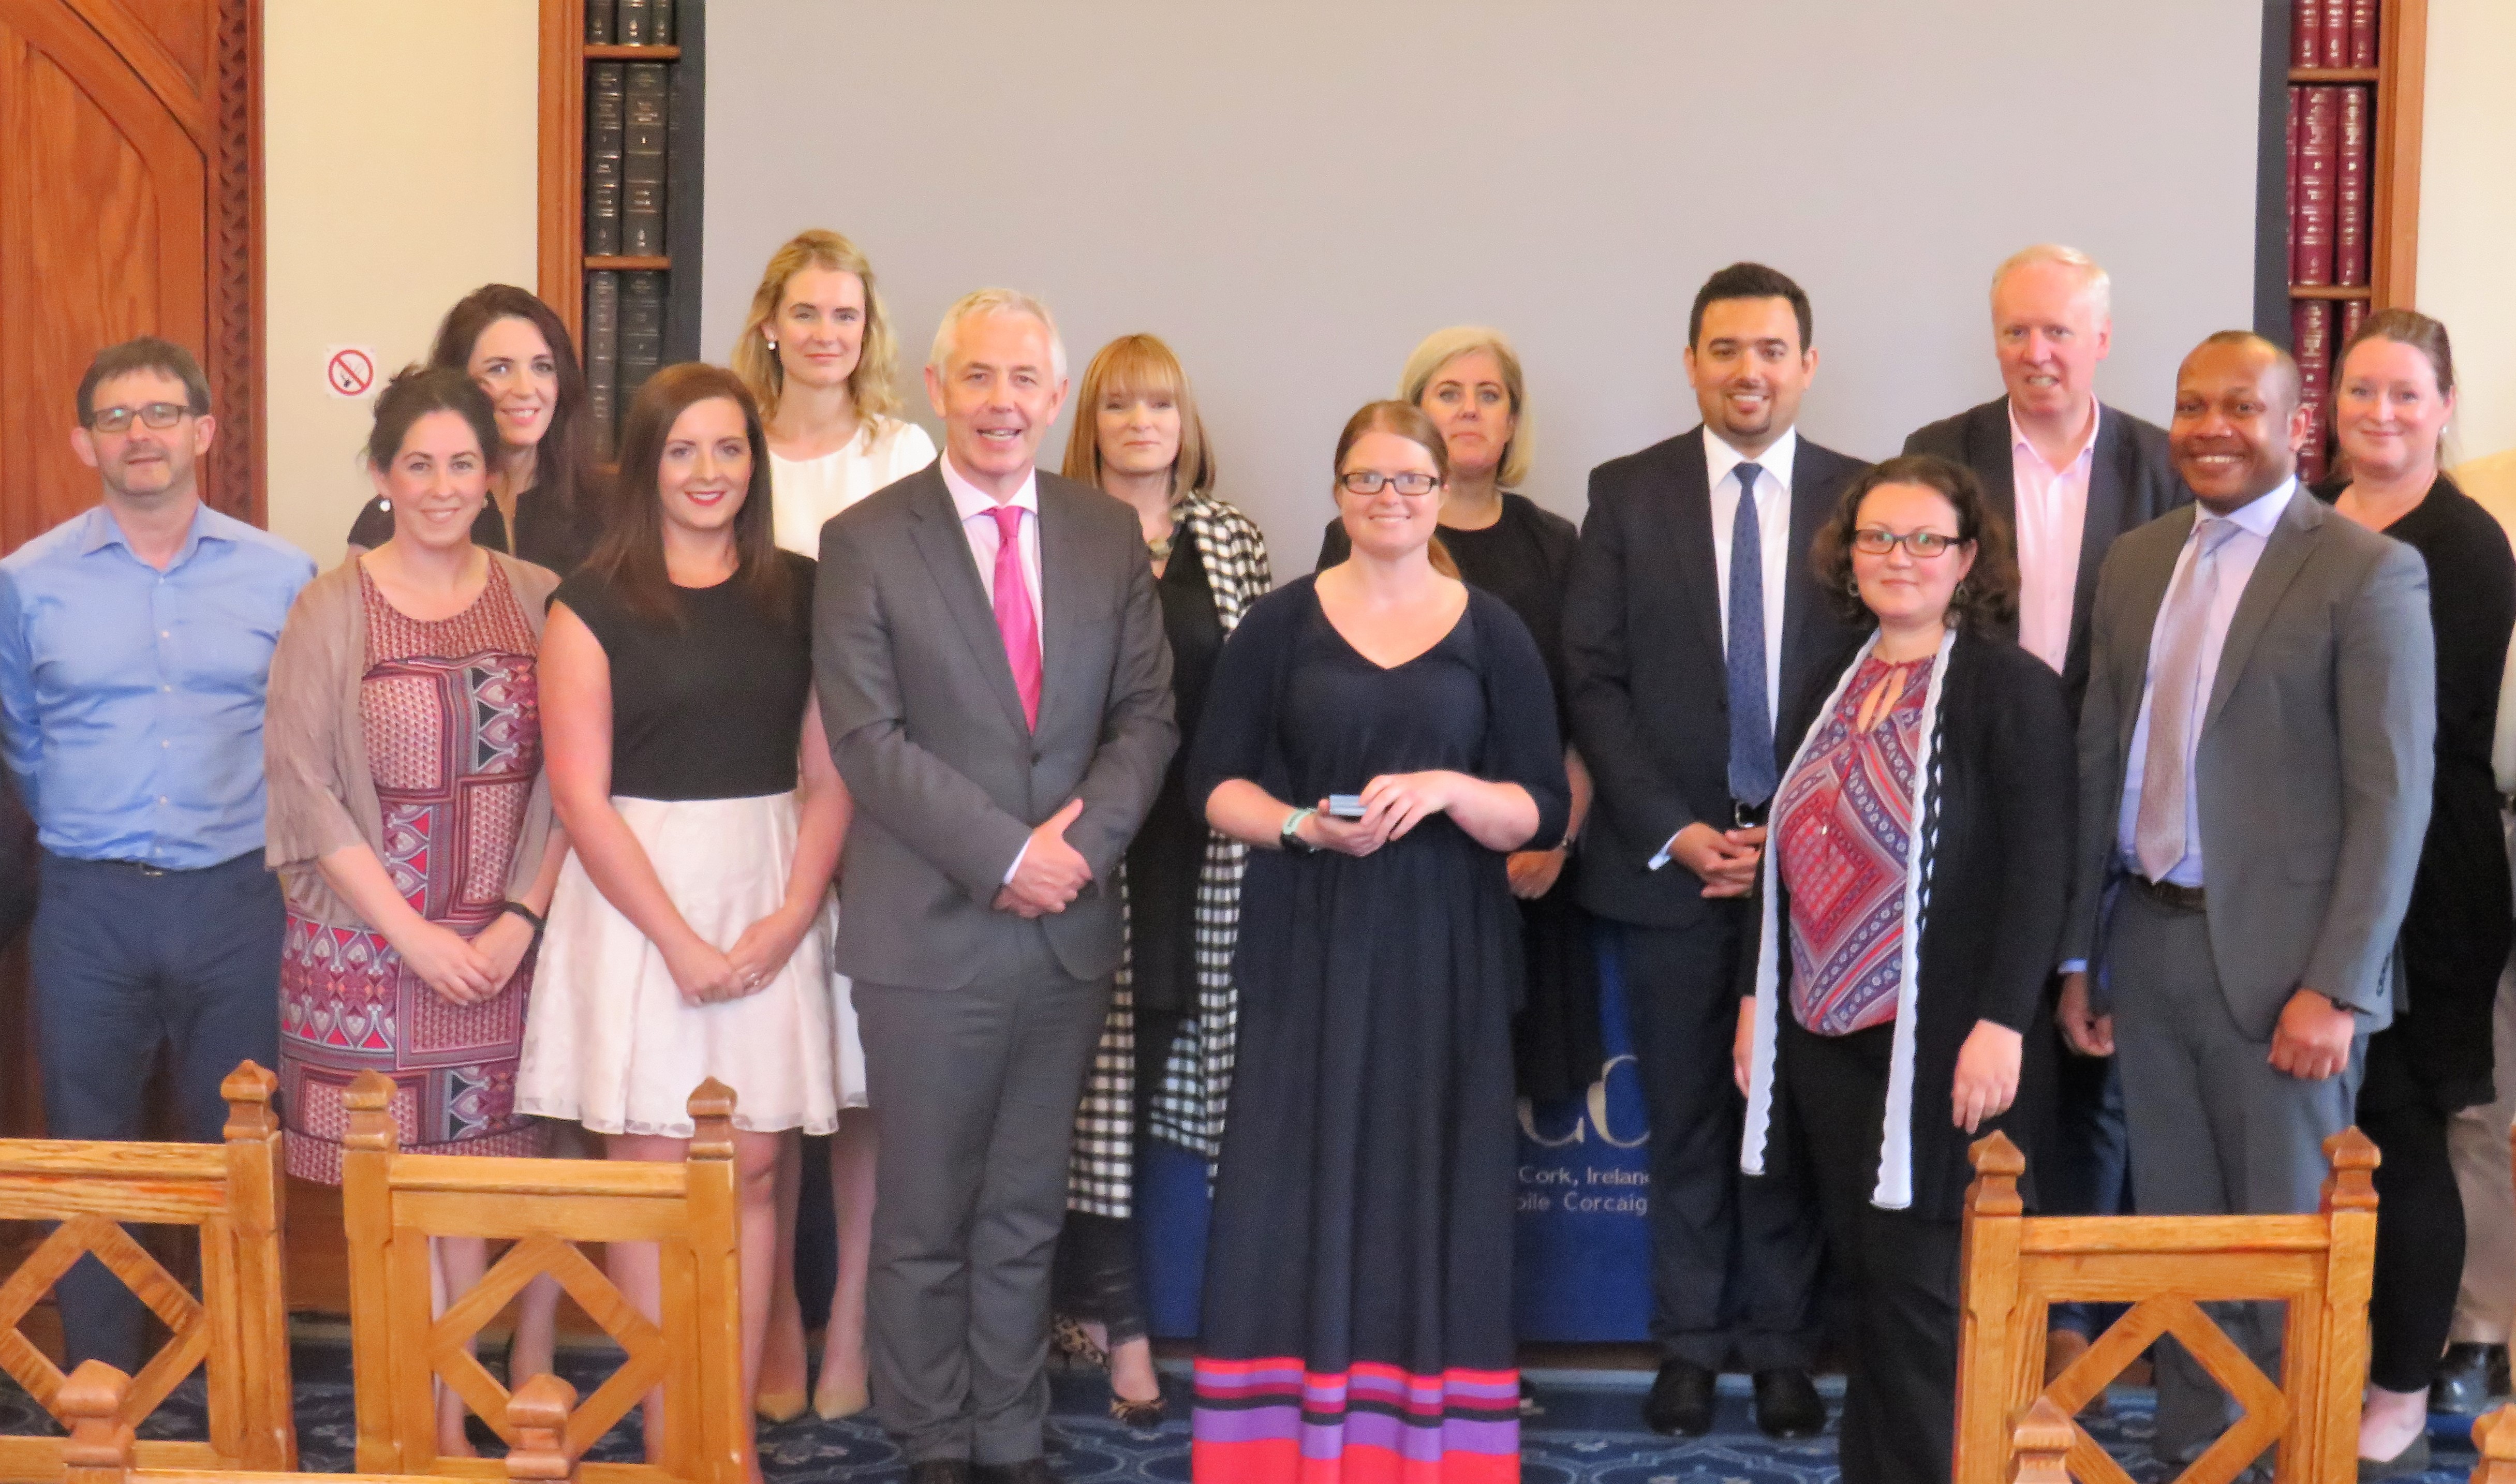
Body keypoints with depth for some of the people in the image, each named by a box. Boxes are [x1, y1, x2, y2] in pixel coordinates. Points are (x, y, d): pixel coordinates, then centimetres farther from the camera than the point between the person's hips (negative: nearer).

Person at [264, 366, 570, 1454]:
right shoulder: (331, 610, -1)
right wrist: (414, 934, -10)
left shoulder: (538, 601, 3)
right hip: (370, 944, -1)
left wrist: (520, 920, -9)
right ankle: (430, 1423, 13)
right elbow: (305, 790, -4)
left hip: (509, 943, 1)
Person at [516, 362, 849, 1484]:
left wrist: (788, 920, -9)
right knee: (653, 1174, 1)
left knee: (750, 1172, 5)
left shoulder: (797, 593, 6)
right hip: (637, 905, -2)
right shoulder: (594, 603, -2)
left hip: (771, 904, 3)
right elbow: (581, 798, -7)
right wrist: (682, 941, -12)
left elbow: (830, 778, 4)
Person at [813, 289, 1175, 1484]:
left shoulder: (1109, 536, 8)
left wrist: (1083, 840, -11)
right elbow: (867, 737, -10)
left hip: (1069, 932, 3)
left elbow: (1147, 713, 6)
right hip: (930, 930, -3)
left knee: (1026, 1214, 13)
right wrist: (1008, 854, -16)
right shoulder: (866, 541, -4)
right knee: (925, 1219, 7)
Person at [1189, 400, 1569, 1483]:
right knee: (1299, 1189, -2)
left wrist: (1447, 790, -16)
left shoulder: (1493, 634, 5)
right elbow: (1215, 783, 4)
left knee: (1432, 1191, 1)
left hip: (1441, 955, 0)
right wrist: (1304, 826, -14)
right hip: (1305, 951, 0)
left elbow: (1544, 811, 2)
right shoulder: (1280, 624, 6)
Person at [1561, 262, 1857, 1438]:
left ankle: (1782, 1351, 17)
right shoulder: (1626, 493, 4)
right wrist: (1672, 832, -9)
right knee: (1684, 1119, 7)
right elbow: (1594, 680, 0)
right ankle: (1690, 1345, 17)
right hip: (1667, 858, 0)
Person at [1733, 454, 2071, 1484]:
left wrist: (2002, 1023, -19)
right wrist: (1755, 994, 14)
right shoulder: (1829, 690, 13)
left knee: (1914, 1281, -1)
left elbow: (2038, 868, -13)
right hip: (1822, 1031, 6)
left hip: (1938, 1041, -6)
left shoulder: (2013, 689, -7)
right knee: (1865, 1272, 11)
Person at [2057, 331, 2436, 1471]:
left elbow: (2393, 796, -12)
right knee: (2173, 1231, 14)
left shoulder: (2369, 573, -8)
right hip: (2149, 942, 5)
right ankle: (2190, 1448, 26)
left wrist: (2337, 987, -16)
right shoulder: (2136, 561, 10)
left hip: (2277, 955, -5)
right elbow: (2100, 761, 11)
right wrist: (2078, 952, 9)